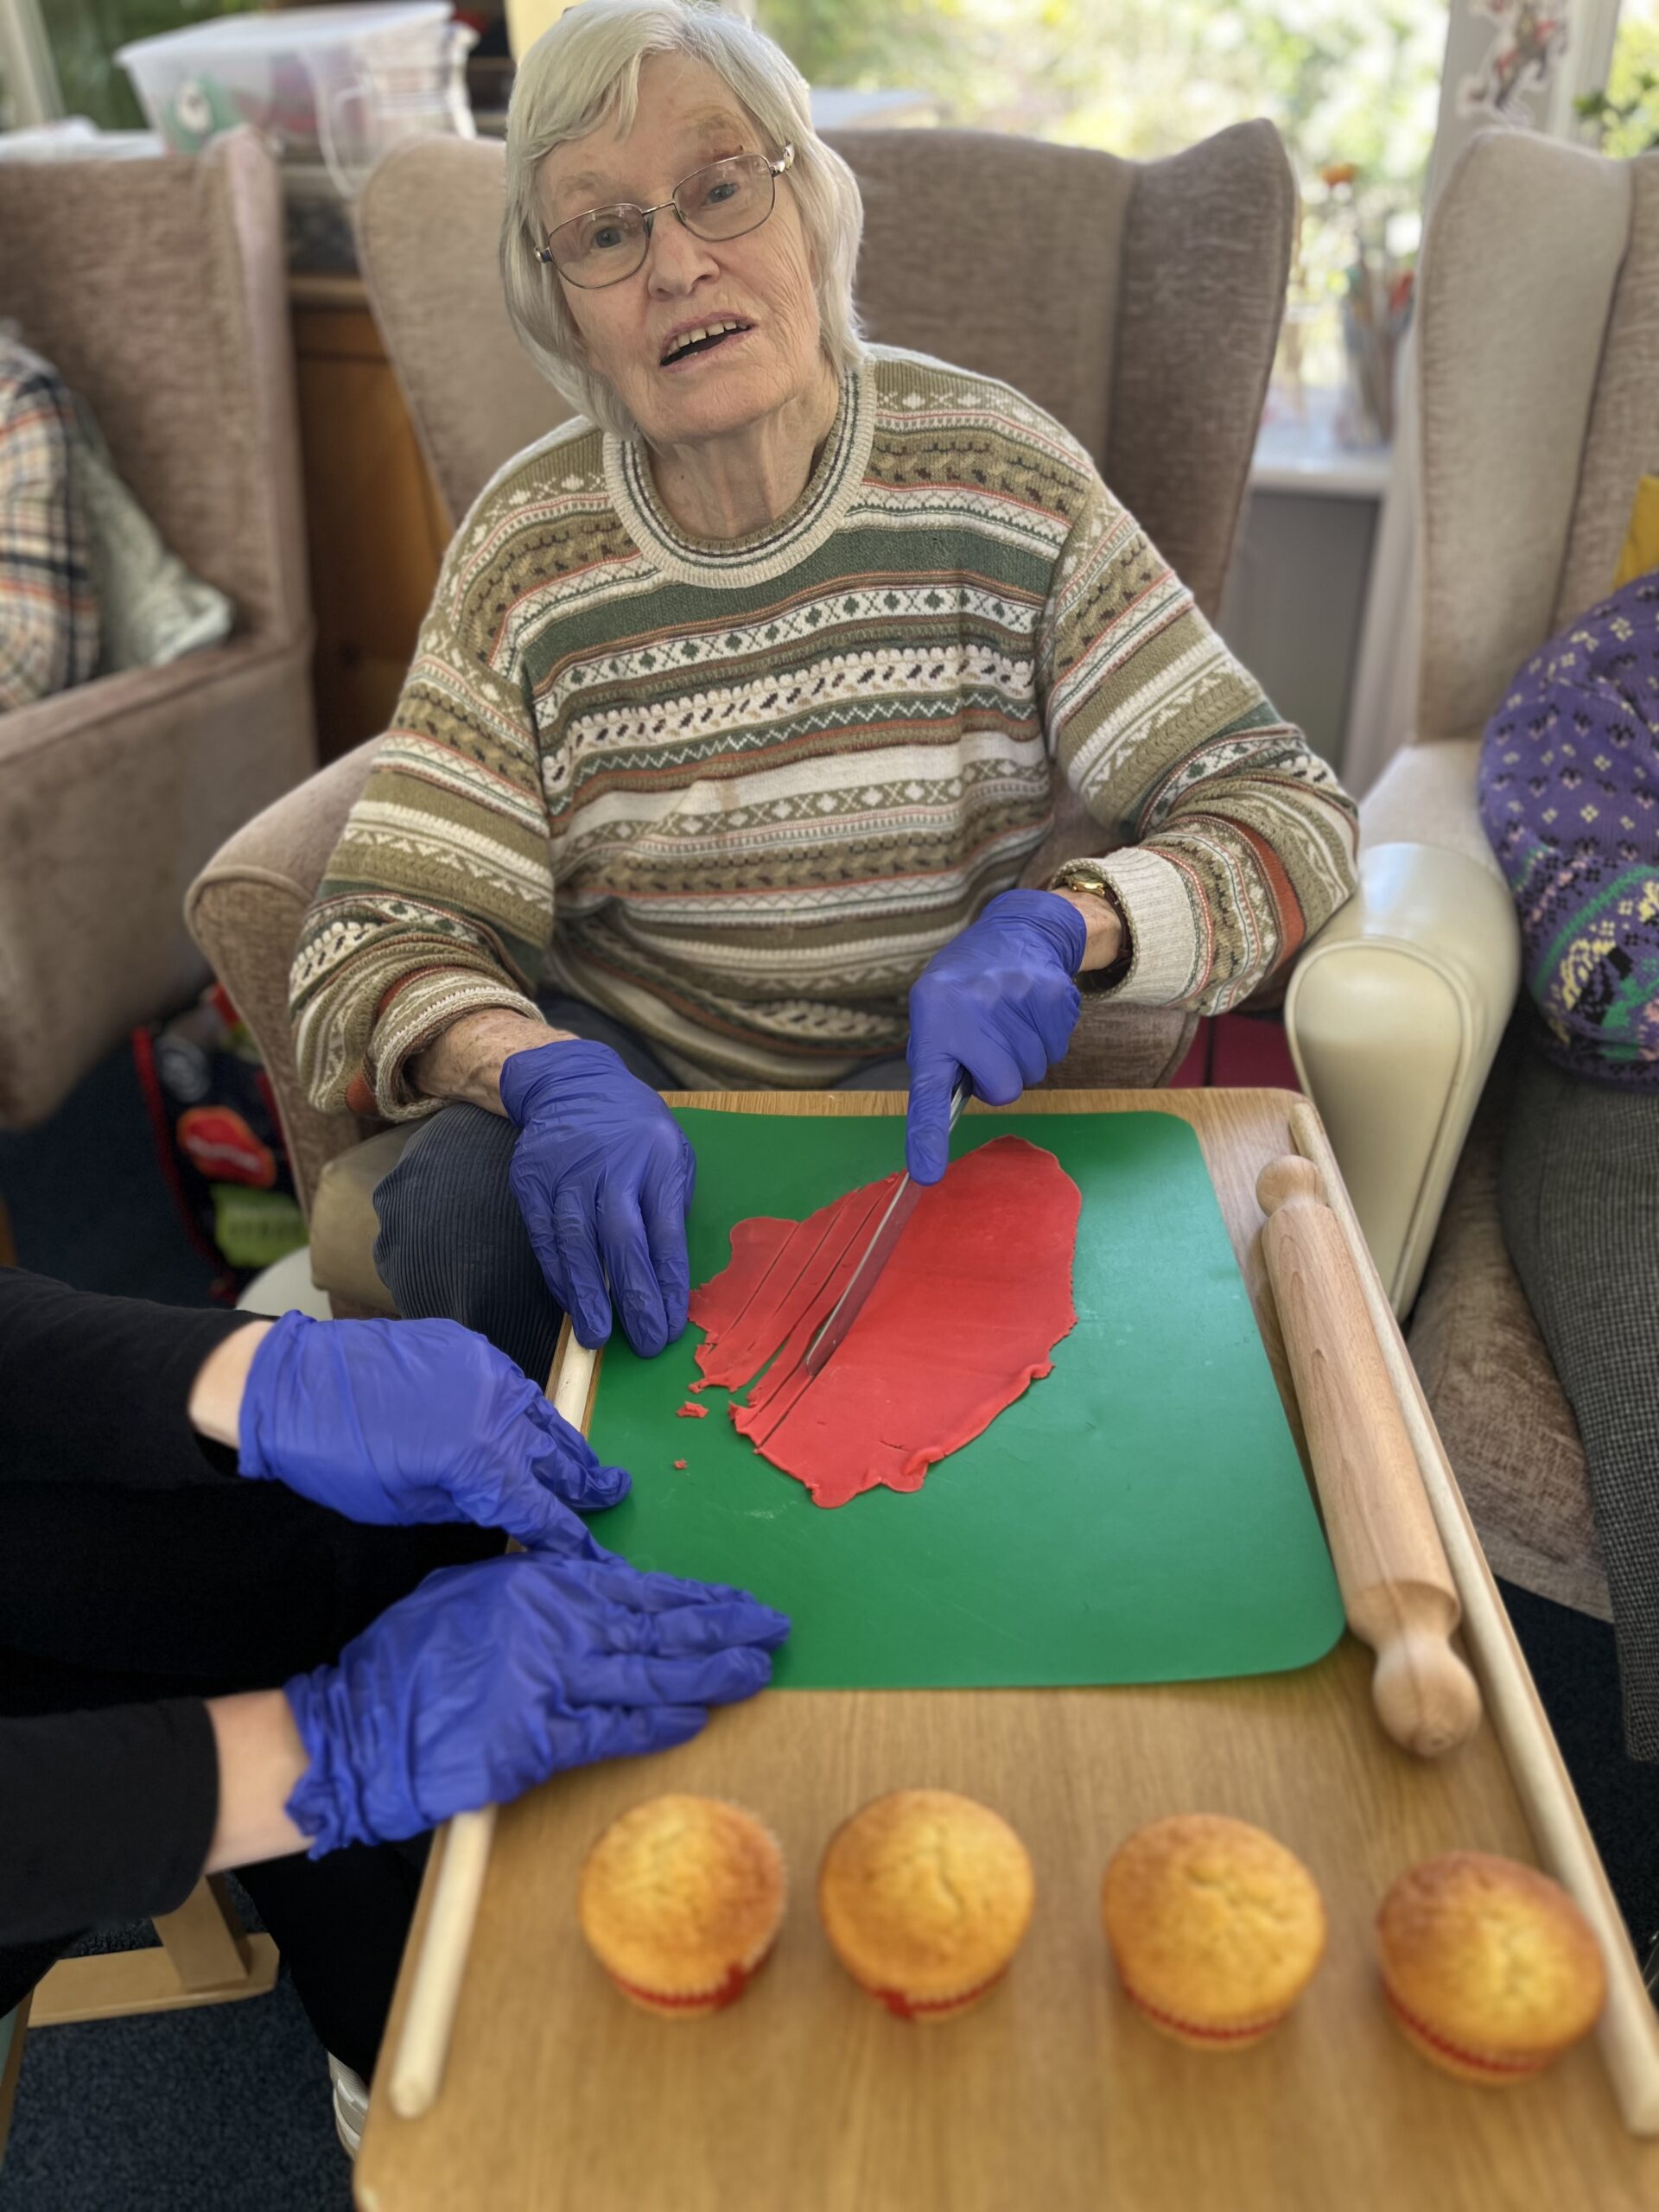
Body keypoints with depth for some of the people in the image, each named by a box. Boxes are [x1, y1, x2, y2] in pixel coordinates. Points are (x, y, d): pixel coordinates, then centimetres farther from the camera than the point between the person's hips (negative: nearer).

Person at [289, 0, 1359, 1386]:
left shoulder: (1000, 478, -9)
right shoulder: (528, 552, -7)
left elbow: (1285, 809, -10)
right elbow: (372, 948, -11)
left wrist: (1052, 930, -30)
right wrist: (551, 1076, -34)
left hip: (917, 1074, 0)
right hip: (625, 1072, 1)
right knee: (458, 1208, -28)